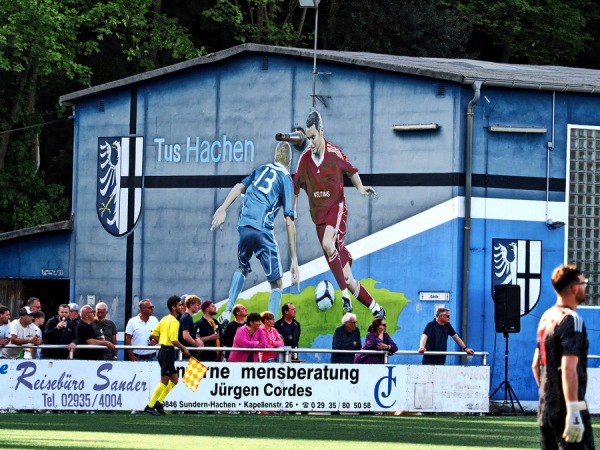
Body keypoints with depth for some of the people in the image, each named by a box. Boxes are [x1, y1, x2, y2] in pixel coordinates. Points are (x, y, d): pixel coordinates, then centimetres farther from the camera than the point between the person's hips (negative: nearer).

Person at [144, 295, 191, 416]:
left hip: (163, 350, 9)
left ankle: (159, 402, 14)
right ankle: (150, 406, -3)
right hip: (168, 351, -9)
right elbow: (174, 340, -22)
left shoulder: (165, 319, 12)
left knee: (175, 379, 15)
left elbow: (154, 333, 16)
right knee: (164, 382, -4)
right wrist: (184, 348, -10)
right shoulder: (174, 321, -15)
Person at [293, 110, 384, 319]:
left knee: (328, 243, -37)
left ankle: (346, 295, -31)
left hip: (336, 208, -3)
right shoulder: (304, 159, -1)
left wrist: (360, 188, -6)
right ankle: (376, 309, 22)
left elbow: (351, 171, 9)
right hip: (319, 215, 3)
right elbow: (296, 187, 13)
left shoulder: (334, 153, -8)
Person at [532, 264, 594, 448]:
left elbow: (536, 365, 20)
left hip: (546, 407, 9)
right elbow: (568, 369, -23)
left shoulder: (546, 317, 13)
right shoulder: (572, 320, -14)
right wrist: (573, 412, -27)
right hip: (566, 408, -9)